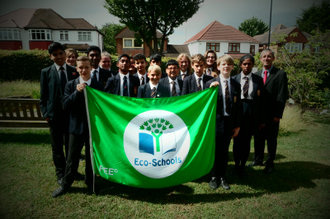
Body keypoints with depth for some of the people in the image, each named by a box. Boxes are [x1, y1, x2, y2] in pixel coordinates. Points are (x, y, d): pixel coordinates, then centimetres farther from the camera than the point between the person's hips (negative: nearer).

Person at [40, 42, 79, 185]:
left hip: (71, 114, 1)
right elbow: (43, 96, 2)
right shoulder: (46, 72, 0)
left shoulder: (74, 71, 2)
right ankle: (61, 173, 27)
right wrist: (45, 113, -5)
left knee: (71, 145, 12)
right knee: (57, 146, 11)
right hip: (54, 115, 0)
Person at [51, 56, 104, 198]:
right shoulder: (70, 85, 0)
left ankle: (90, 181, 35)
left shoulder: (98, 85, -2)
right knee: (72, 158, 10)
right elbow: (65, 106, -8)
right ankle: (65, 184, 29)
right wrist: (77, 92, -20)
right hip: (77, 126, 0)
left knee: (91, 156, 14)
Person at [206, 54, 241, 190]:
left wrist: (237, 125, 6)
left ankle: (222, 177, 29)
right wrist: (211, 89, -24)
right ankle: (214, 177, 26)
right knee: (215, 151, 8)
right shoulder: (211, 83, -4)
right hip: (215, 122, -3)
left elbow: (238, 106, 7)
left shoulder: (236, 85, 6)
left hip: (229, 123, 3)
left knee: (224, 151, 13)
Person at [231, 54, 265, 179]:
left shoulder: (258, 80, 2)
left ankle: (242, 167, 26)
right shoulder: (234, 79, 1)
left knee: (246, 142, 9)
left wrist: (261, 119, 1)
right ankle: (236, 165, 28)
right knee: (237, 140, 9)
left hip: (251, 113, 0)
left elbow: (261, 100, 3)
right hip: (237, 111, 0)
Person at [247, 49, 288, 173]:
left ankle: (270, 163, 24)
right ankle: (258, 159, 32)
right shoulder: (257, 74, 8)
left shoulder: (280, 74, -5)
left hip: (272, 114, -4)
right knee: (258, 138, 15)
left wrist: (277, 115, -13)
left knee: (271, 140, 9)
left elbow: (282, 96, -9)